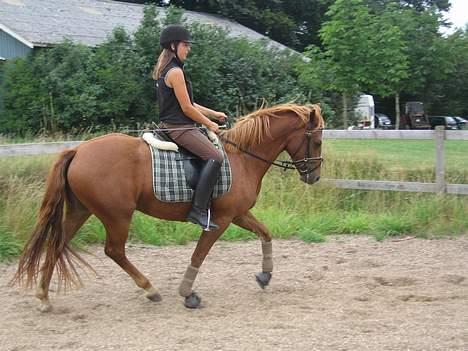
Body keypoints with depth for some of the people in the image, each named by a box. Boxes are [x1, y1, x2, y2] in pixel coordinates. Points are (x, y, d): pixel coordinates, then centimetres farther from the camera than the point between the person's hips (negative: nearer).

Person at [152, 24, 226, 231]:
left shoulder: (166, 70, 17)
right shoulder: (175, 72, -15)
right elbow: (187, 108, -16)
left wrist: (213, 114, 19)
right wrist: (210, 124, -3)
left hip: (173, 126, 11)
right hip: (179, 128, -11)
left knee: (213, 149, 21)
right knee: (215, 156, -22)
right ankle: (198, 210, -24)